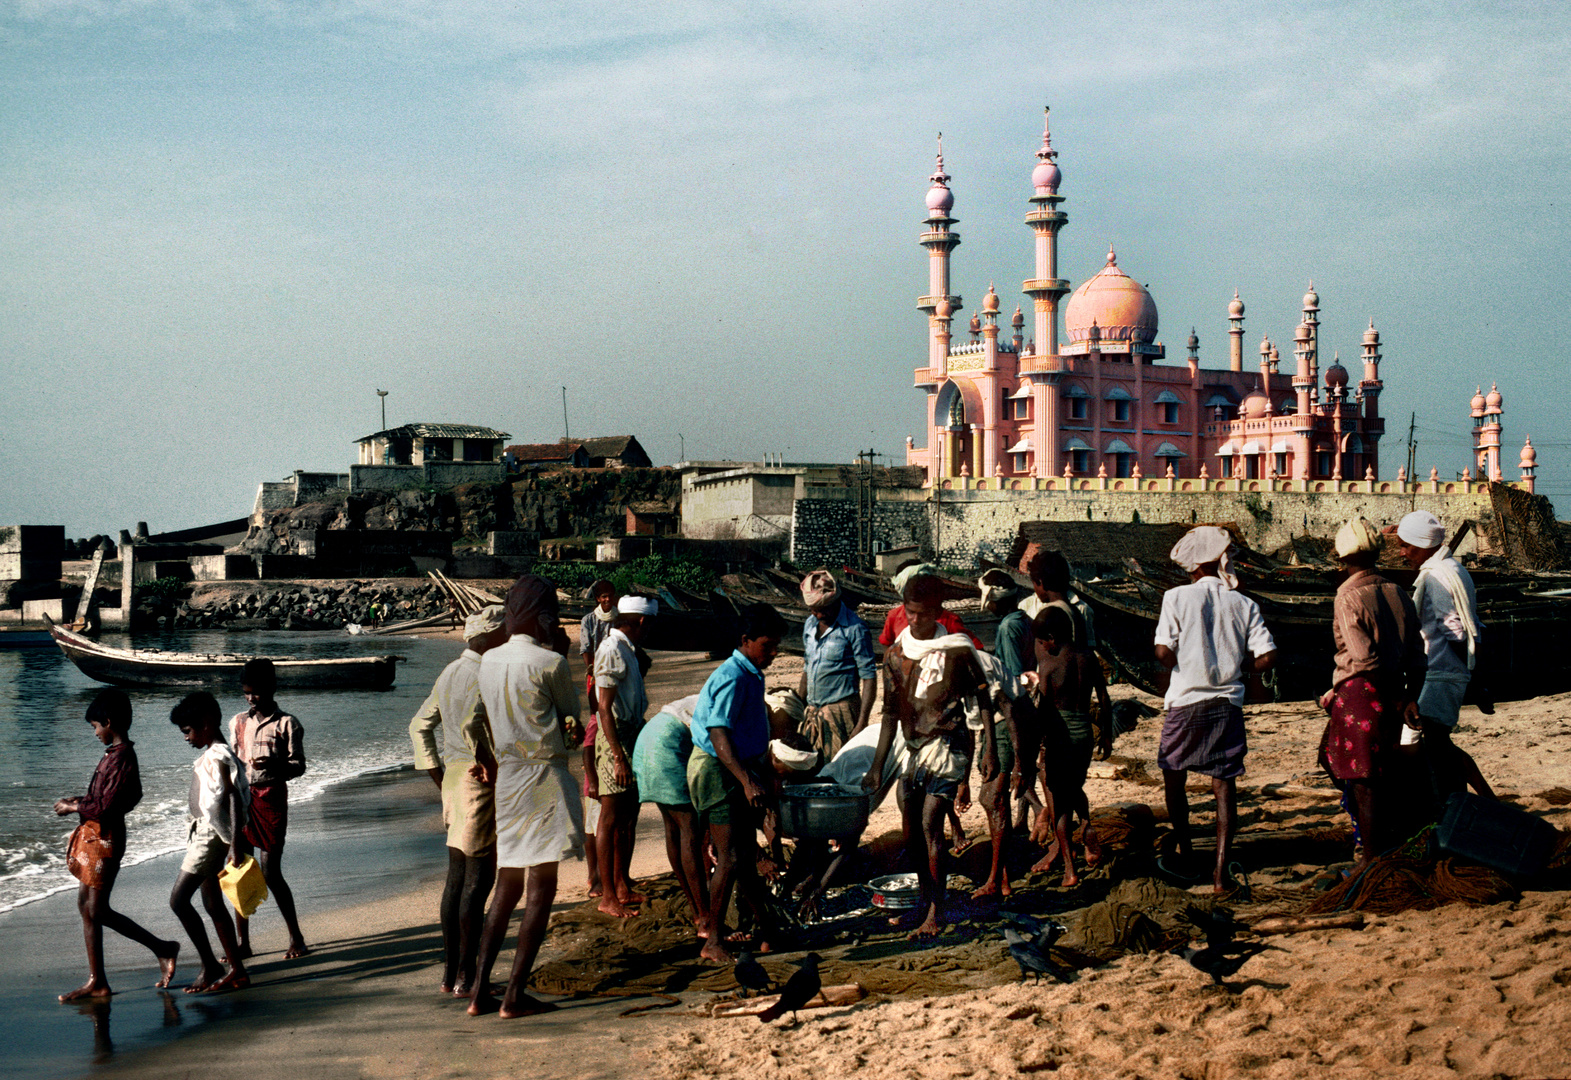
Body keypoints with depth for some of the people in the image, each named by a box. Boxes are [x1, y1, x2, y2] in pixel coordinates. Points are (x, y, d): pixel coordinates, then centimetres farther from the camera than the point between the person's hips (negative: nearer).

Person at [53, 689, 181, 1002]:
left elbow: (106, 808, -23)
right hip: (96, 837, 10)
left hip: (107, 838, -10)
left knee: (98, 910, -4)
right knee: (86, 906, 11)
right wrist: (80, 802, 10)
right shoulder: (114, 754, 11)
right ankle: (96, 981, 17)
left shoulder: (120, 758, -20)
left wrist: (73, 808, -10)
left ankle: (162, 950, 4)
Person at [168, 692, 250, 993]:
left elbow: (235, 800, -24)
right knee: (213, 904, 11)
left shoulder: (218, 758, -17)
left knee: (178, 900, -8)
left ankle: (210, 967, -4)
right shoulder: (213, 755, 13)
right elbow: (231, 799, 20)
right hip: (204, 832, 10)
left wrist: (234, 845, -28)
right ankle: (237, 971, 14)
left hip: (210, 835, -10)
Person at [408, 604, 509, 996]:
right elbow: (471, 724, -31)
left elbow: (420, 726, 19)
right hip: (481, 783, -9)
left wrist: (439, 778, 19)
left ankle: (449, 971, 17)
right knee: (478, 878, -4)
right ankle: (466, 977, -2)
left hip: (454, 778, 9)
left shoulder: (449, 674, 13)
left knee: (457, 876, 13)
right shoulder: (483, 676, -15)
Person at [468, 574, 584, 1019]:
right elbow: (571, 709, 4)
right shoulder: (549, 662, -13)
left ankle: (480, 990, 11)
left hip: (505, 779, 7)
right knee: (541, 889, -1)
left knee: (508, 887, 14)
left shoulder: (488, 661, 5)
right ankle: (514, 995, -2)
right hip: (545, 778, -6)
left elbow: (492, 721, 10)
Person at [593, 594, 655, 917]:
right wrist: (619, 757, -23)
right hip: (615, 740, -10)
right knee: (611, 818, -5)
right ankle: (608, 897, -2)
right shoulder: (611, 650, -15)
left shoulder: (626, 649, 15)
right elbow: (605, 708, -20)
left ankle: (622, 886, 22)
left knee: (628, 817, 14)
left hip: (633, 736, 10)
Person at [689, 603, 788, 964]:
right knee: (730, 857, -11)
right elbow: (719, 736, -26)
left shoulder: (752, 676, 12)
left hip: (741, 770, 10)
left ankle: (761, 926, 27)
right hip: (717, 771, -10)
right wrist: (747, 781, -33)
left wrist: (758, 777, 27)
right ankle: (714, 942, -6)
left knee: (747, 854, 17)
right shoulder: (731, 678, -18)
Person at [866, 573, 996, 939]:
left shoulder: (957, 648, -7)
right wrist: (877, 767, 8)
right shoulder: (895, 654, 6)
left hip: (948, 744, -6)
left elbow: (982, 699, 0)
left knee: (930, 826, -14)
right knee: (911, 832, 9)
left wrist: (990, 750, -5)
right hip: (913, 746, 6)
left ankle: (934, 914, -7)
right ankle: (926, 895, 31)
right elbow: (891, 712, 10)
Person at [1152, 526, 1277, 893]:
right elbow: (1267, 656, -4)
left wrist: (1184, 670, 8)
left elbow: (1163, 652, -14)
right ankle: (1221, 870, 0)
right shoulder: (1244, 604, 1)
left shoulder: (1177, 597, -7)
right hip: (1228, 705, 2)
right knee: (1224, 785, 6)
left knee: (1174, 781, 17)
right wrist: (1234, 668, 13)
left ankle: (1186, 857, 25)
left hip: (1186, 702, -2)